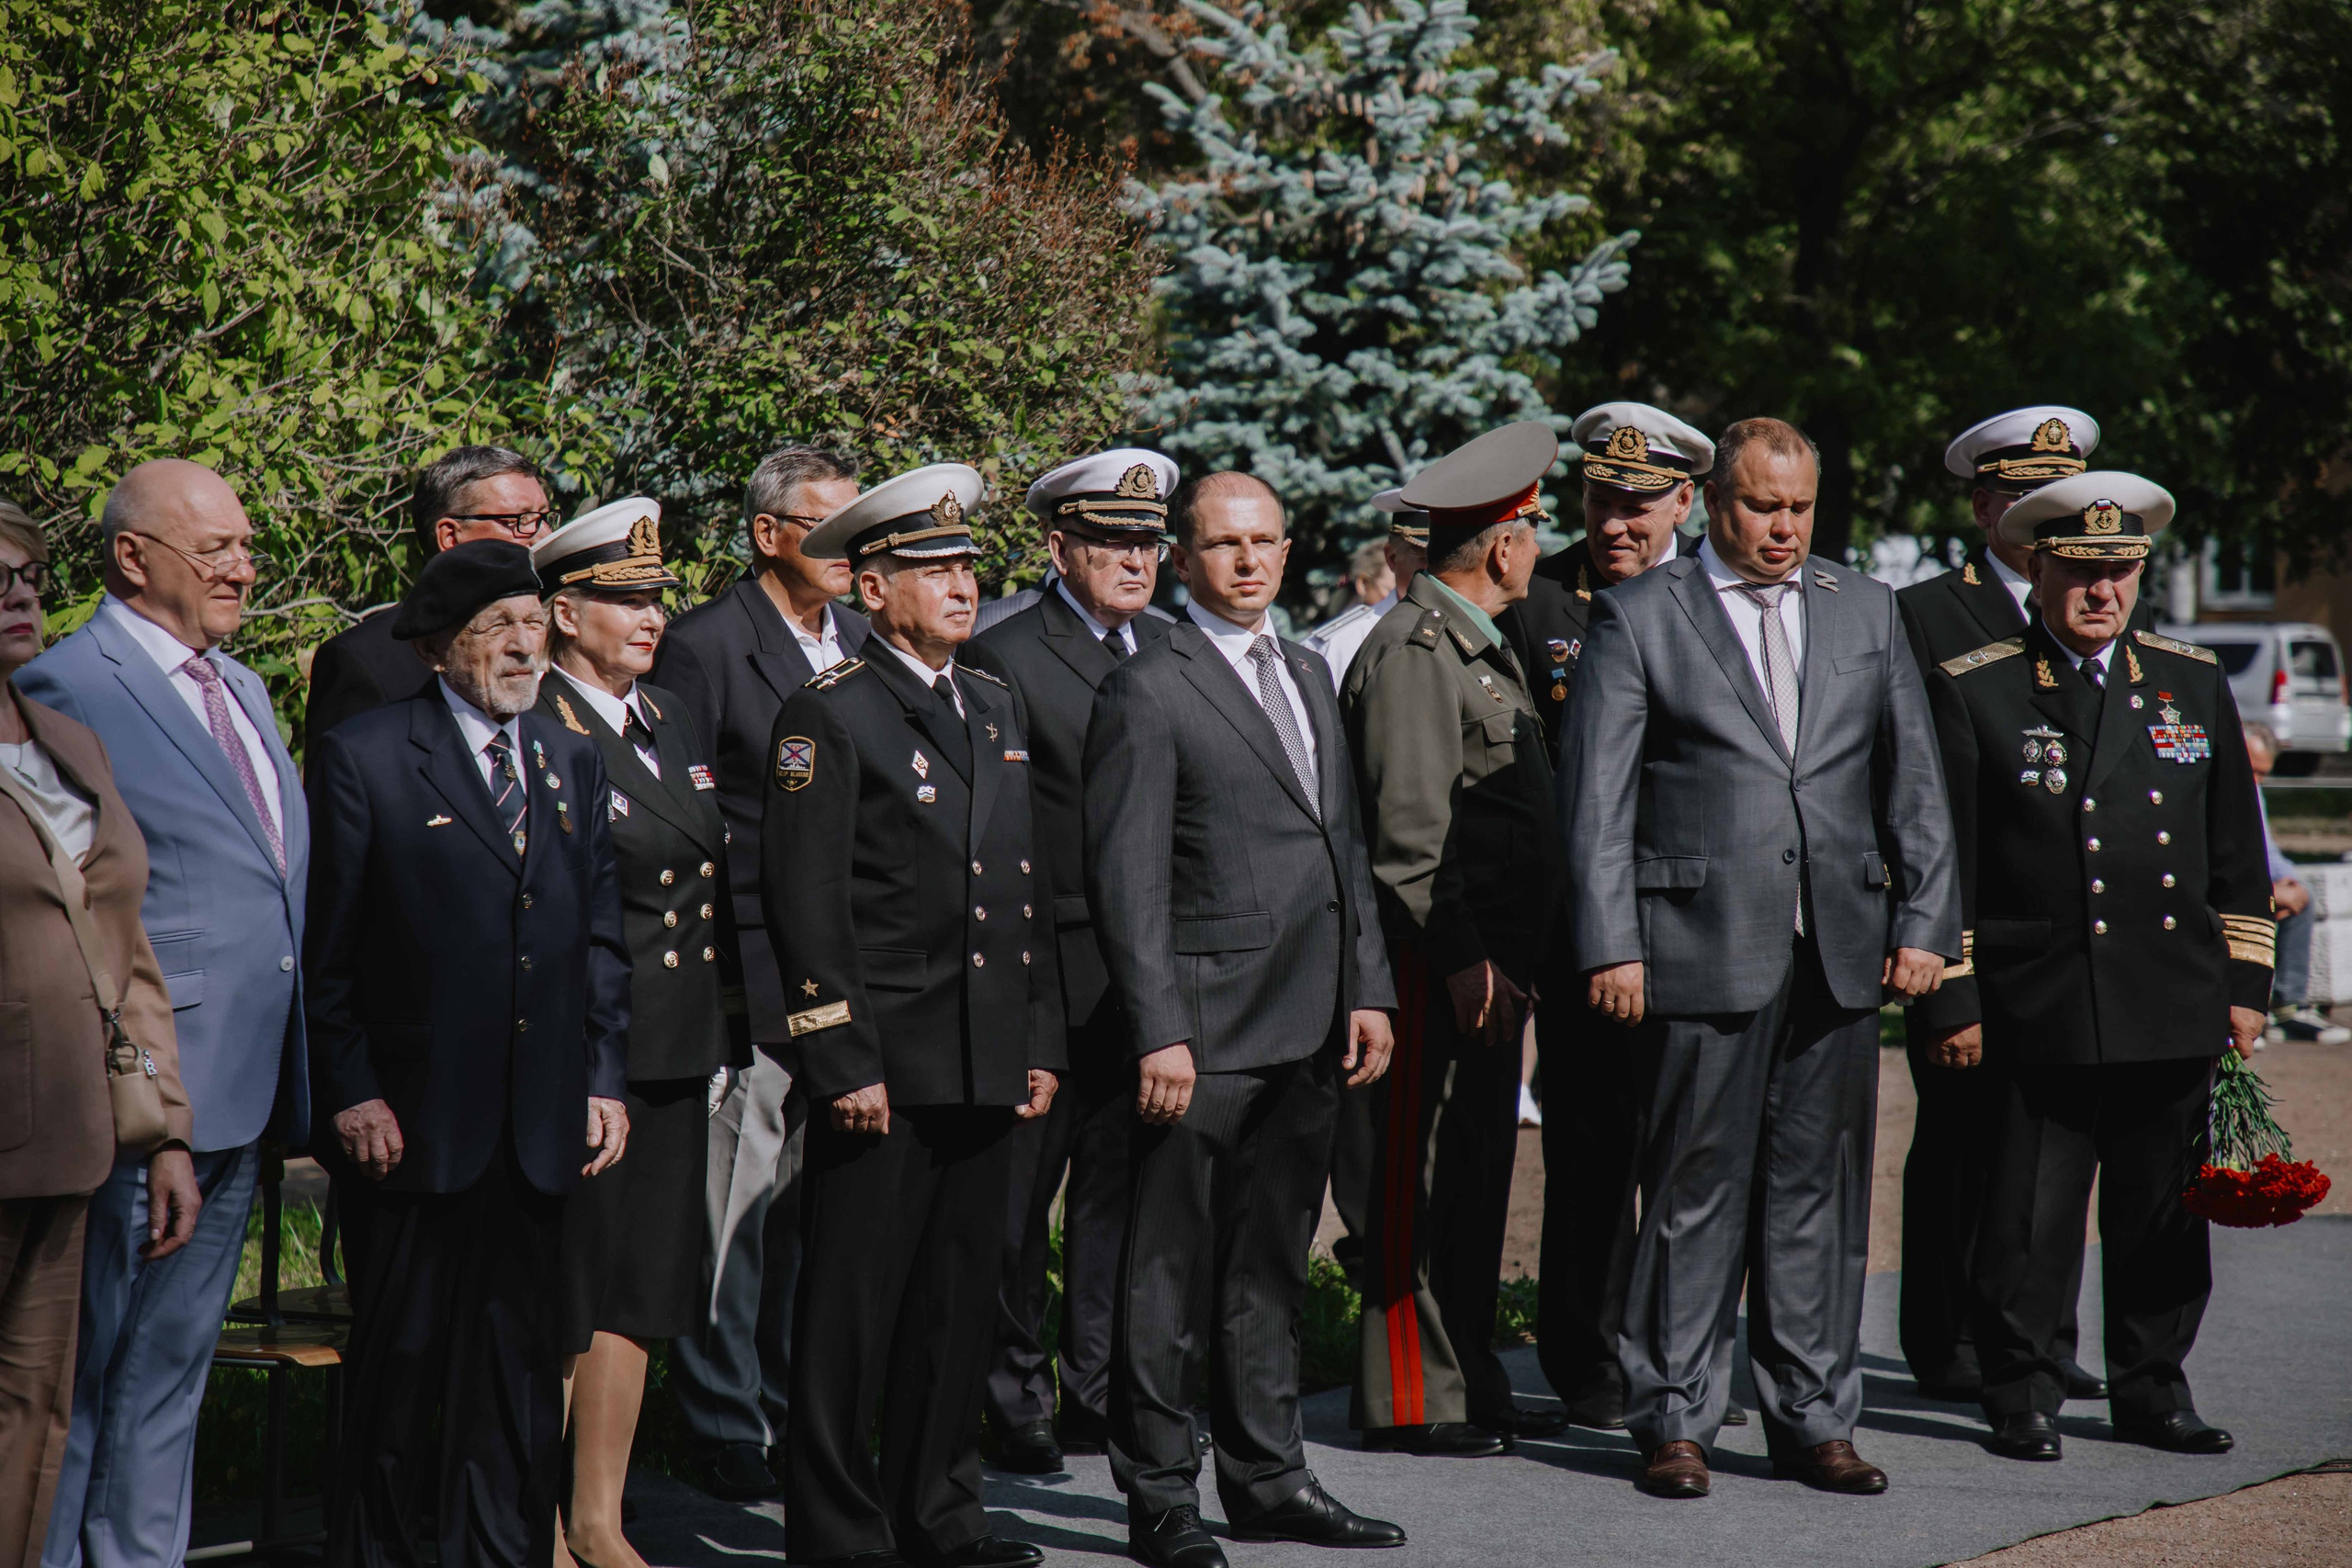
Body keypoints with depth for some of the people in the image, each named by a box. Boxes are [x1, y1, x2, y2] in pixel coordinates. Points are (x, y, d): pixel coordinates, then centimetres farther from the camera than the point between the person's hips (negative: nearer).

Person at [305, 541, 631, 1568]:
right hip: (408, 1123, -5)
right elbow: (326, 949, -5)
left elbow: (600, 937, 16)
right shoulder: (364, 759, -3)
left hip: (539, 1131, 5)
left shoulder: (575, 764, 14)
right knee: (399, 1359, 2)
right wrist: (351, 1093, -10)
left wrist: (605, 1079, 8)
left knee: (521, 1360, 9)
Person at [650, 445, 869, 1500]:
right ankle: (726, 1432, 8)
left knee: (816, 1211, 12)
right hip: (746, 983, -6)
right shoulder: (705, 649, -7)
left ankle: (795, 1414, 23)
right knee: (731, 1217, -1)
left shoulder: (863, 645, 13)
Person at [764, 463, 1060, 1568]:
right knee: (854, 1304, -2)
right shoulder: (829, 716, -6)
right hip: (884, 1060, -7)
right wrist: (843, 1062, -15)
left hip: (987, 1062, 7)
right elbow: (804, 899, -11)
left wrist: (1040, 1041, 14)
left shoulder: (999, 709, 16)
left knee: (963, 1296, 12)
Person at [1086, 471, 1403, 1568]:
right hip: (1208, 1027, -7)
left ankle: (1267, 1477, 24)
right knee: (1169, 1273, -1)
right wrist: (1159, 1031, -17)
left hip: (1310, 1027, 7)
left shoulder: (1308, 677, 16)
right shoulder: (1147, 693, -8)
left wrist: (1368, 990, 11)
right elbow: (1127, 879, -12)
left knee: (1271, 1264, 15)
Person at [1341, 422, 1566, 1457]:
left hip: (1487, 960, 10)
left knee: (1477, 1175, 13)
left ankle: (1469, 1385, 20)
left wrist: (1507, 956, 18)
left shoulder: (1480, 646, 18)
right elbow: (1409, 831, -19)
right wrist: (1463, 960, -21)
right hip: (1440, 965, -10)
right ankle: (1410, 1401, 0)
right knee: (1421, 1180, -5)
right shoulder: (1412, 651, -13)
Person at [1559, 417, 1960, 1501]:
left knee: (1821, 1189, 8)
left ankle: (1813, 1420, 16)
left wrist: (1925, 922, 4)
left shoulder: (1865, 614, 13)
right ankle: (1673, 1421, 9)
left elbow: (1913, 781, 14)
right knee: (1694, 1192, 0)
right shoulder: (1639, 617, 1)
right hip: (1702, 951, -4)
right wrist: (1610, 946, -10)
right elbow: (1594, 794, -3)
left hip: (1841, 953, 4)